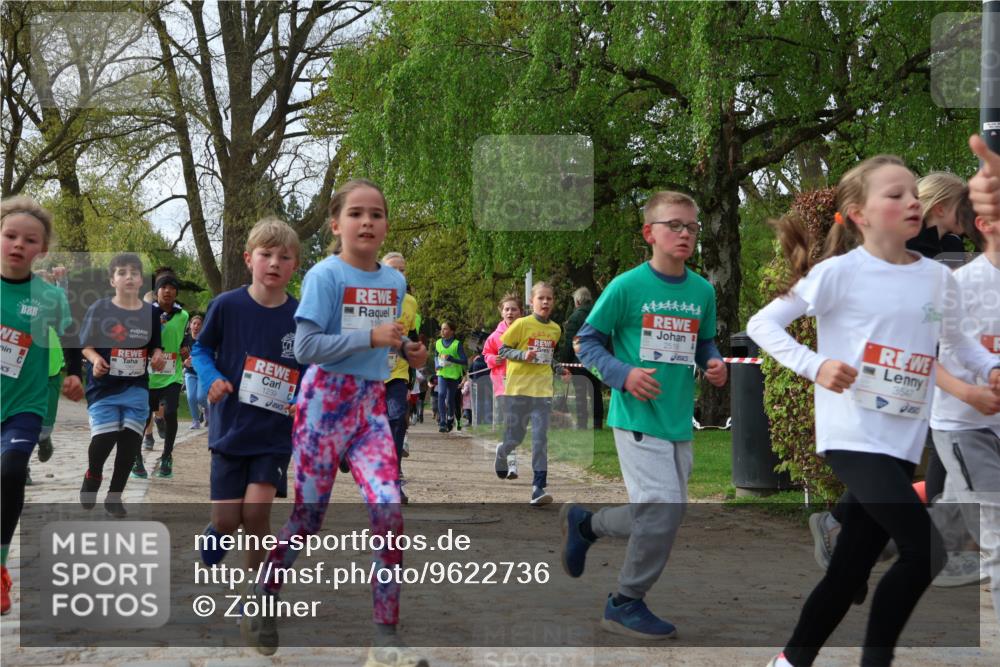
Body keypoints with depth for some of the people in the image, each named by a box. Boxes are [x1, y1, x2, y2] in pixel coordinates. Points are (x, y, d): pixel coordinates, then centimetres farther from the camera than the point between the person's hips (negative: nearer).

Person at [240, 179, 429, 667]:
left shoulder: (394, 281, 8)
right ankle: (261, 603, 30)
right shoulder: (325, 275, -11)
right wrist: (372, 338, -22)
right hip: (326, 400, -4)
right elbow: (305, 347, -18)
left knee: (389, 514, -10)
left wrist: (407, 350, 0)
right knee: (308, 516, 4)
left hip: (372, 406, 5)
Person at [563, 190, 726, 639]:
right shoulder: (627, 287, -10)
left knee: (655, 515, 12)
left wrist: (713, 364, -1)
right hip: (638, 418, -6)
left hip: (680, 422, 6)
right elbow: (587, 340, -3)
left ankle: (583, 524, 39)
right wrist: (623, 374, -18)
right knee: (663, 508, -13)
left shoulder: (703, 291, 6)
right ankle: (627, 603, 8)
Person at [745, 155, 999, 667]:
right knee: (926, 551, -16)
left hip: (902, 443, 6)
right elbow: (762, 324, -6)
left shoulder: (937, 276, 6)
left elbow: (956, 341, 21)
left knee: (850, 569, 10)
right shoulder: (840, 271, -9)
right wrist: (815, 365, -19)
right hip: (853, 436, -6)